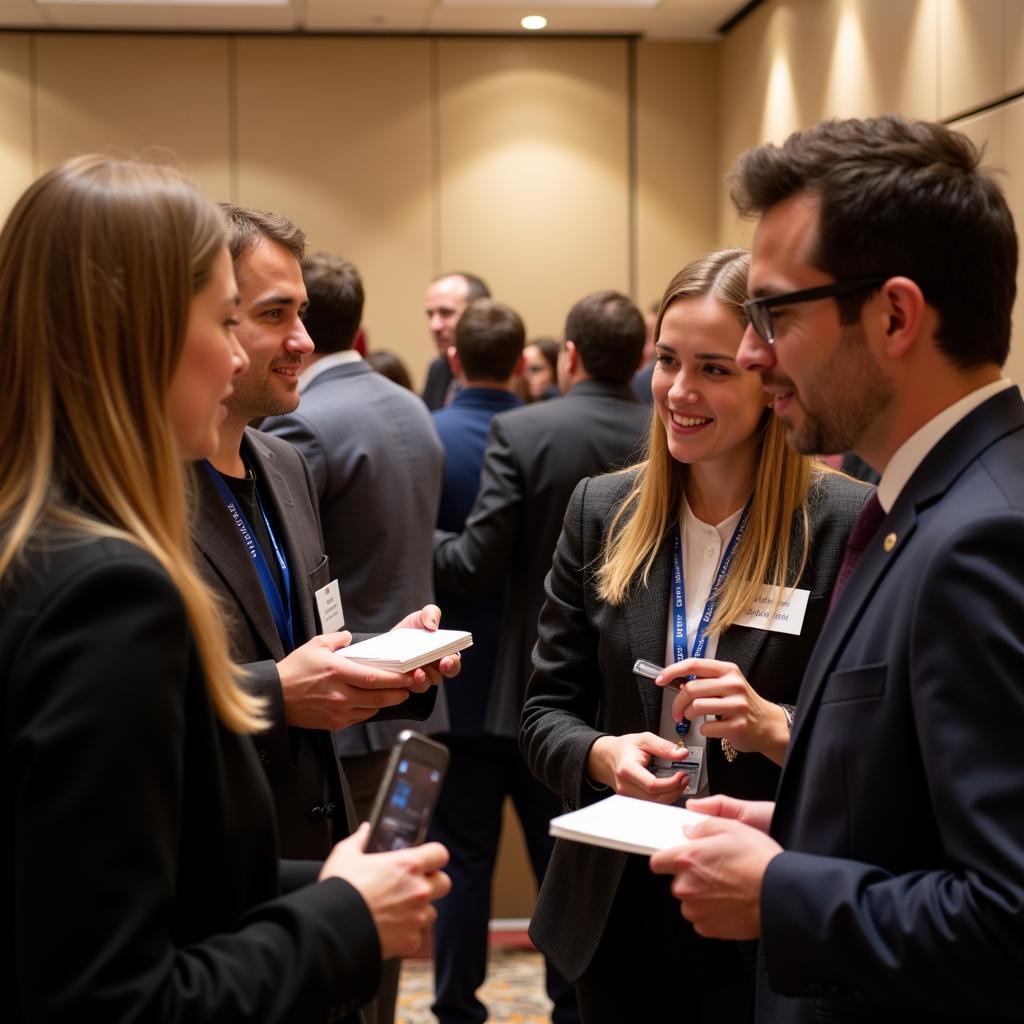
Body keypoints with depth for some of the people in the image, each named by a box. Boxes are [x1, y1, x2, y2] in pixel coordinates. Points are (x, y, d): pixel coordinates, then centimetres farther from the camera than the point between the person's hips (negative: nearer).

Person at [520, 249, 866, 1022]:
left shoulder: (850, 525, -12)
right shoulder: (603, 512, 1)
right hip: (616, 917, 4)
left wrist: (776, 729, -27)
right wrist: (601, 754, -16)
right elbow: (547, 709, 5)